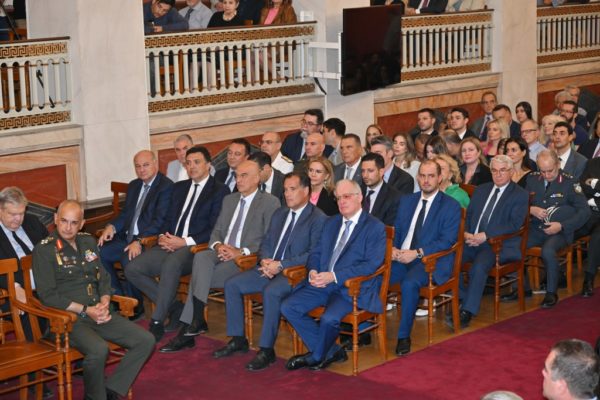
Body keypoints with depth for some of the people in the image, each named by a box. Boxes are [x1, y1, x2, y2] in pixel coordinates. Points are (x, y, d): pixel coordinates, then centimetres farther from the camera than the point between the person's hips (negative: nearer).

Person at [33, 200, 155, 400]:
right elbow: (48, 295, -12)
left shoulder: (88, 241, 14)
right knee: (99, 349, -35)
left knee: (146, 341, -9)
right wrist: (85, 310, -15)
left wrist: (104, 303, -3)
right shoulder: (44, 250, -5)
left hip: (99, 313, 7)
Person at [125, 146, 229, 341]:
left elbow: (215, 230, -8)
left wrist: (185, 242, -17)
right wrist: (162, 236, -2)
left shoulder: (220, 191, 1)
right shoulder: (179, 187, 22)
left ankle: (157, 322, -32)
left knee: (171, 263, -39)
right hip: (170, 244, 7)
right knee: (132, 269, -13)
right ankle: (173, 307, -1)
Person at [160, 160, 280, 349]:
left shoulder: (270, 203, 2)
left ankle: (188, 329, -21)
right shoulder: (229, 200, 22)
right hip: (222, 253, 5)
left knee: (200, 273, -27)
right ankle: (197, 320, -31)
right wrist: (218, 245, -4)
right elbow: (216, 231, 20)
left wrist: (241, 252, -18)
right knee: (201, 257, -30)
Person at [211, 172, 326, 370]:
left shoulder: (318, 219, -6)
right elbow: (266, 243, 22)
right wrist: (265, 260, -3)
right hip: (269, 268, 8)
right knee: (232, 284, -8)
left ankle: (266, 350, -26)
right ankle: (238, 340, 3)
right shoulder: (279, 214, 19)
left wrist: (281, 265, -20)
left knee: (271, 291, -35)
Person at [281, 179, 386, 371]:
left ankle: (316, 357, 0)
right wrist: (313, 271, -6)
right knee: (288, 307, -11)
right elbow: (316, 253, 20)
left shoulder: (375, 227, -3)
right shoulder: (331, 223, 19)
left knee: (329, 318, -32)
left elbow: (372, 264, -13)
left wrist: (335, 276, -20)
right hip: (322, 283, 7)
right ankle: (331, 351, -2)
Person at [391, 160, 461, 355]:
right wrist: (393, 248, -5)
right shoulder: (406, 201, 18)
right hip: (401, 257, 5)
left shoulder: (451, 206, 1)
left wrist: (417, 253, -19)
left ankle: (404, 336, -23)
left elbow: (447, 241, -8)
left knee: (409, 283, -35)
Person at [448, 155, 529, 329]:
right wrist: (466, 233, -4)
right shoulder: (481, 190, 21)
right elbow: (468, 215, 20)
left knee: (479, 266, -35)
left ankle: (467, 312, -29)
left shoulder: (520, 195, 2)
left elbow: (514, 225, -10)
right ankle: (465, 298, -8)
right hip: (472, 241, 6)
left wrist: (485, 236, -18)